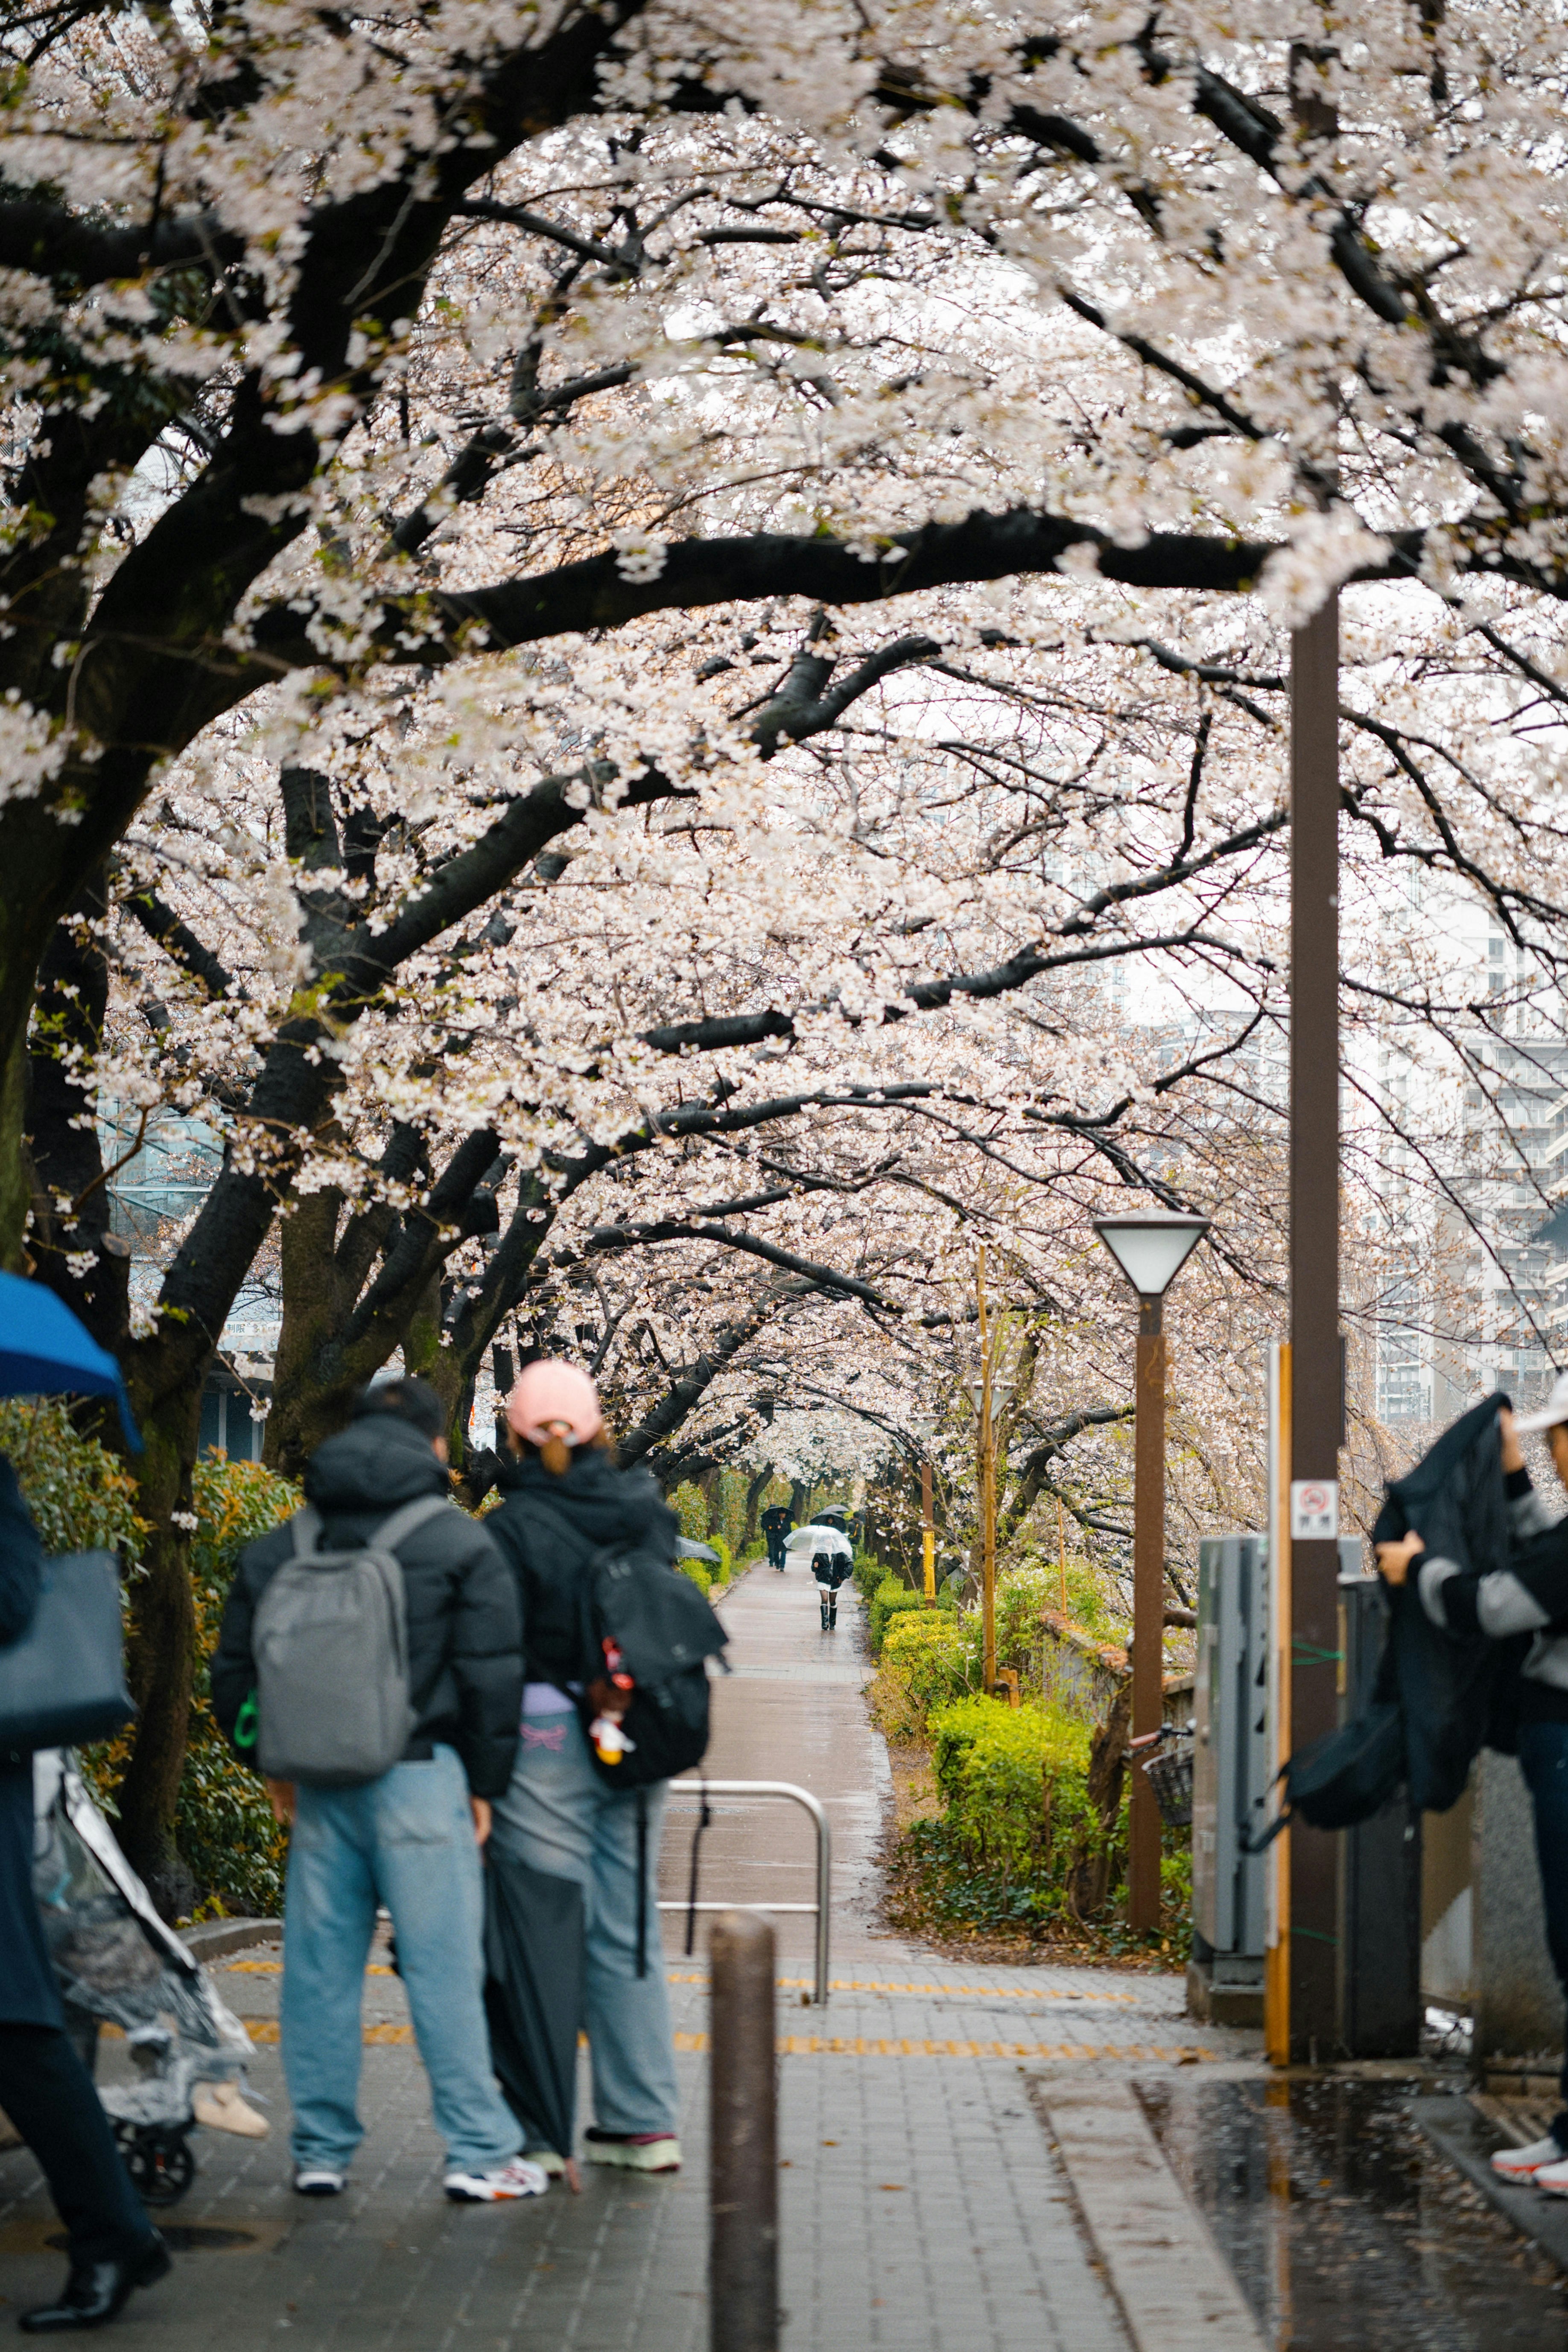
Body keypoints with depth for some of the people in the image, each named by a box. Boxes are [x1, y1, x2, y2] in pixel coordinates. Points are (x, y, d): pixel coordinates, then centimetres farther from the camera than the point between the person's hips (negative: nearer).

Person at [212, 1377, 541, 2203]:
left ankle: (321, 2150, 15)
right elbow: (491, 1676, -5)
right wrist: (485, 1784, 4)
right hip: (418, 1777, -4)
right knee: (443, 1966, -1)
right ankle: (480, 2152, 2)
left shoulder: (279, 1548, 10)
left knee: (320, 1967, 10)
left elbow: (234, 1671, 13)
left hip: (318, 1785, 4)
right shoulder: (460, 1545, -2)